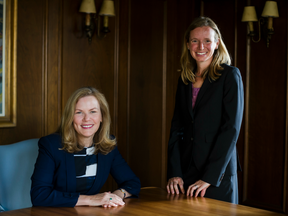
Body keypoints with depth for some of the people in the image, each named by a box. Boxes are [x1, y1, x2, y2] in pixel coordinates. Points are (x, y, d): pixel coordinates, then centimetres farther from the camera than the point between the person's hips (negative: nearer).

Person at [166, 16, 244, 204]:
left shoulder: (230, 75, -5)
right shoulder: (185, 79, 10)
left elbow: (231, 128, -12)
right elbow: (176, 128, 7)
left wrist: (209, 177, -17)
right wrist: (174, 172, -4)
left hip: (219, 174, -4)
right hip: (186, 171, 5)